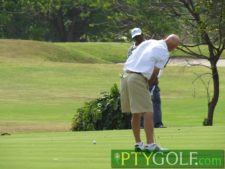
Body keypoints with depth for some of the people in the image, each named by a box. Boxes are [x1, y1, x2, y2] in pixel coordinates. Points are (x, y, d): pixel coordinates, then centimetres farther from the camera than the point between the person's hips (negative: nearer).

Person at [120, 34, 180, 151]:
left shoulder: (148, 42, 18)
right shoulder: (164, 53, -2)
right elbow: (155, 74, -2)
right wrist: (149, 84, 16)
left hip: (125, 75, 8)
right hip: (138, 79, -8)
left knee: (136, 114, 14)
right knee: (148, 112, -4)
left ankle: (138, 143, 18)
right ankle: (150, 144, -8)